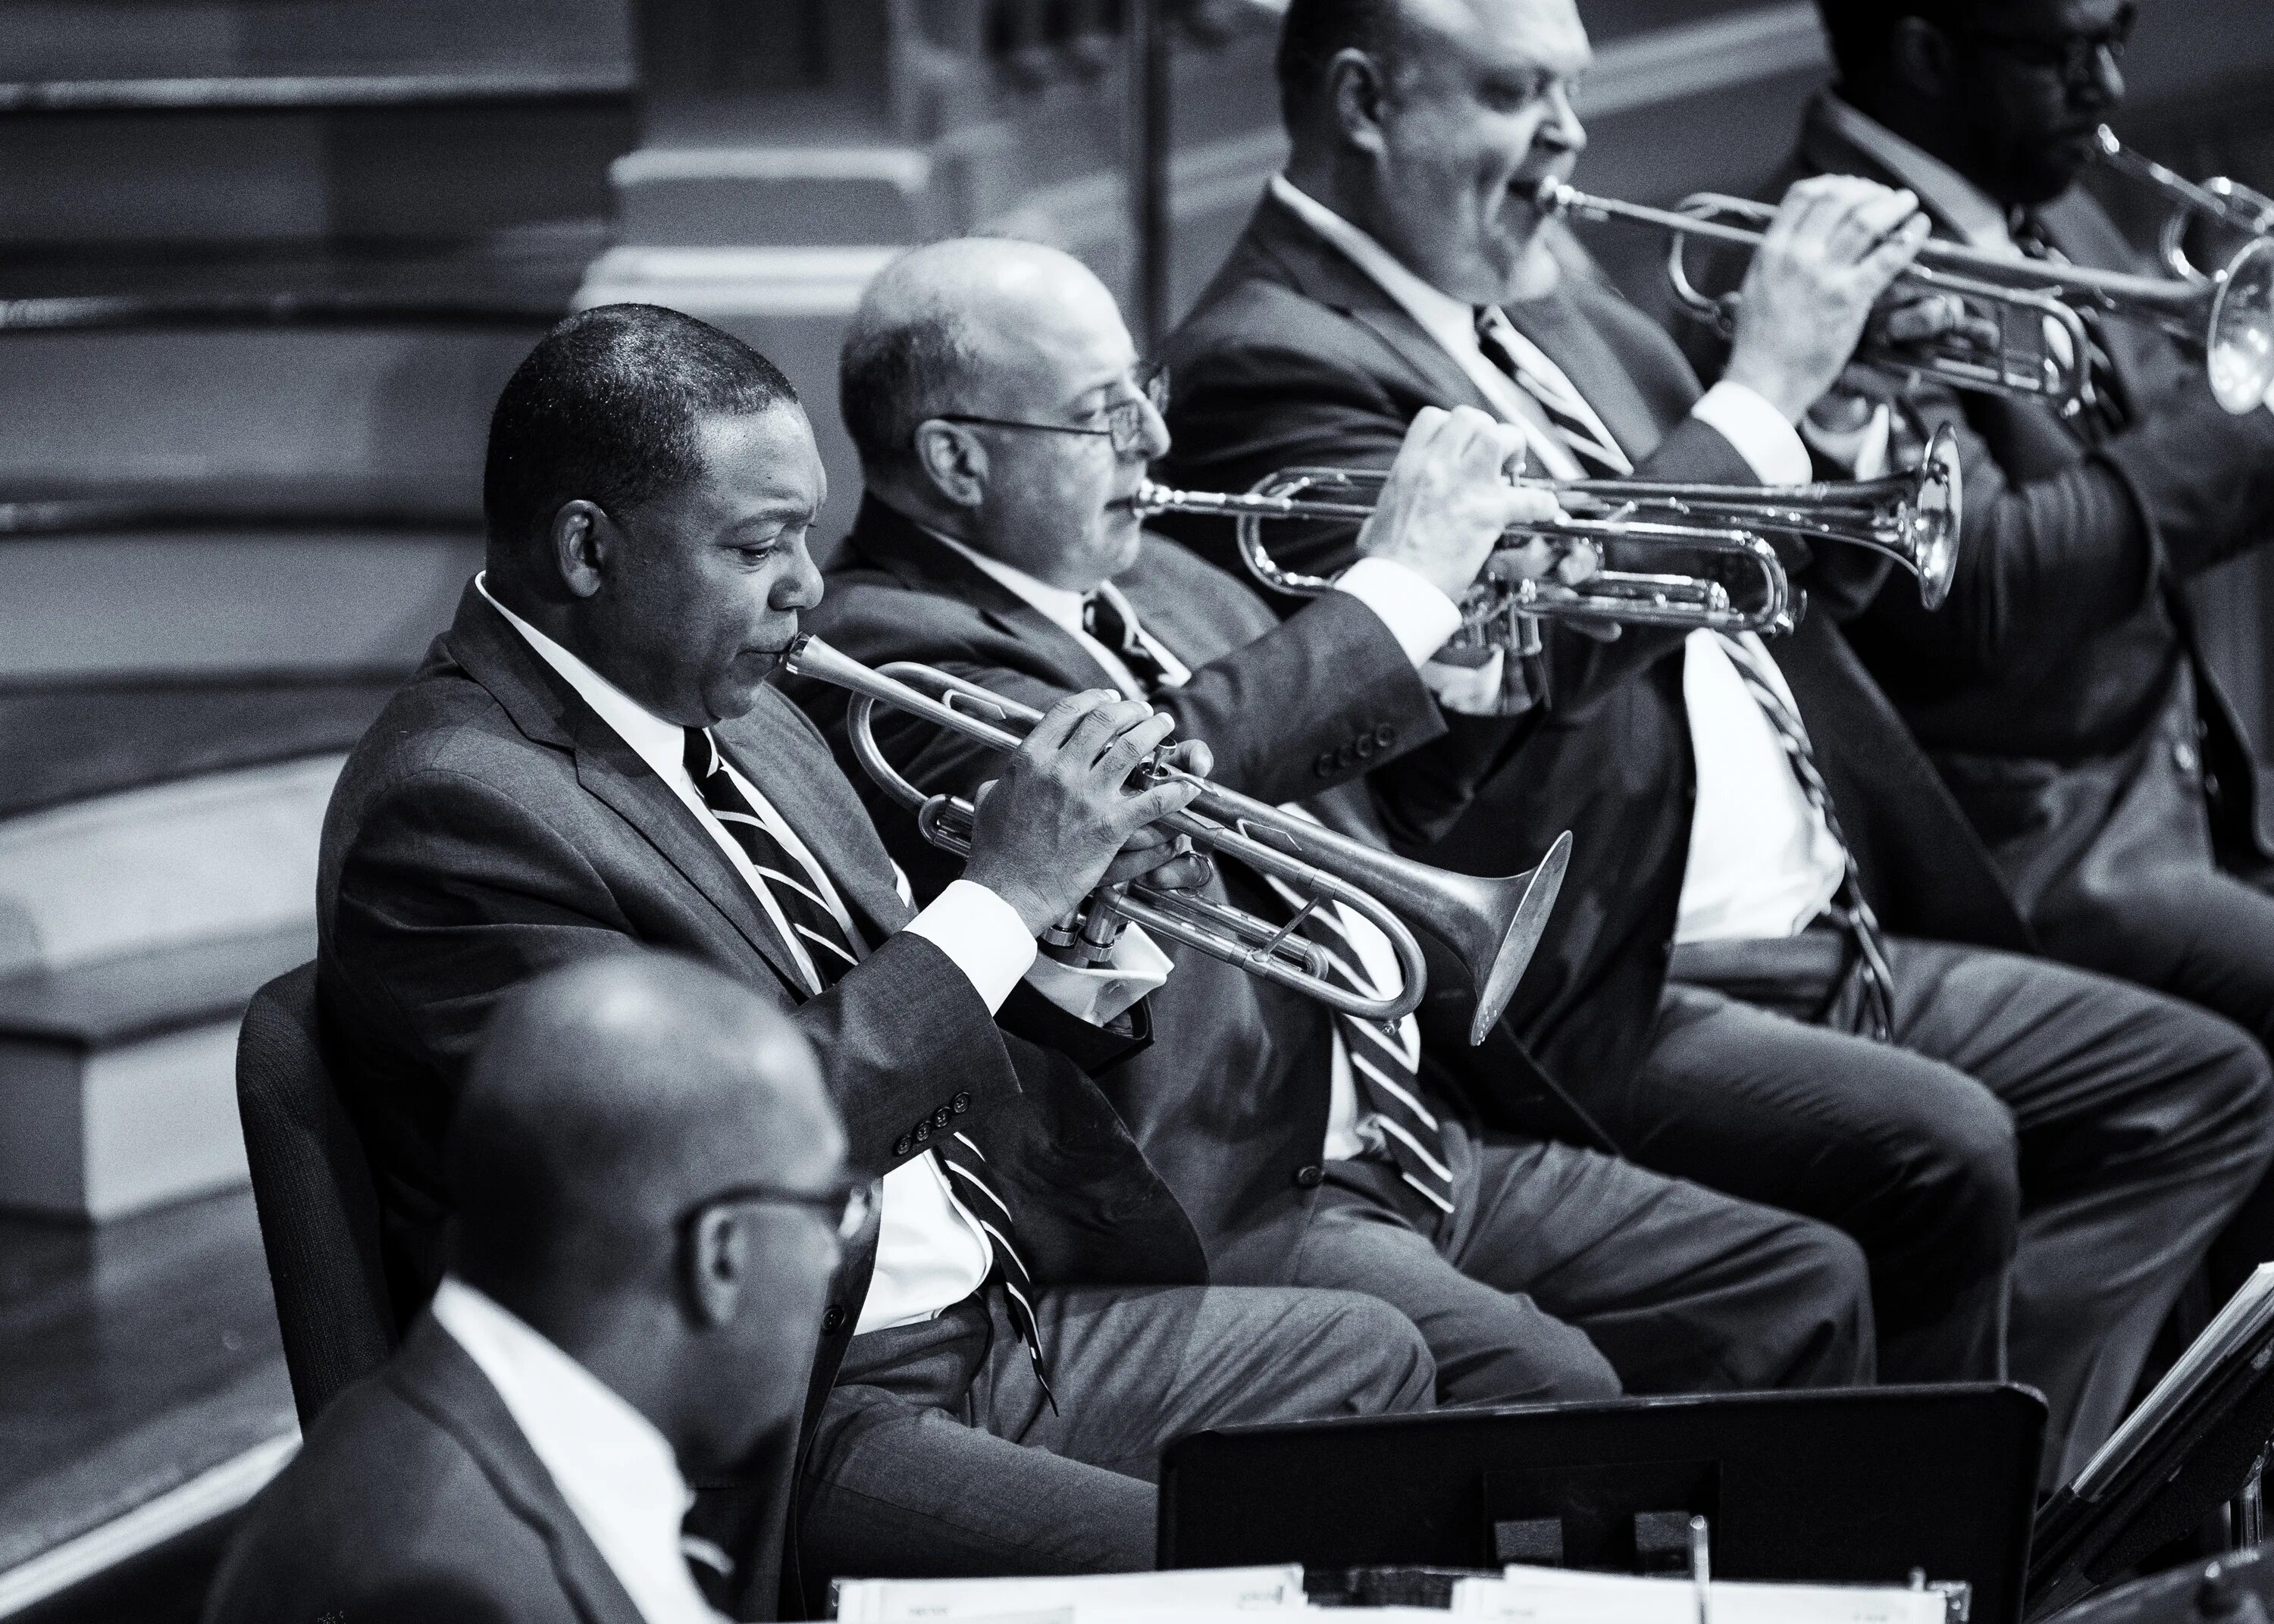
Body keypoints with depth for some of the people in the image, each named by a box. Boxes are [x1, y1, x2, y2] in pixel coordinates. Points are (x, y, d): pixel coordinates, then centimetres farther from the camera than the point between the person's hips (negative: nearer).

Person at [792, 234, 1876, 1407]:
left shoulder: (1142, 583, 17)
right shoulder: (883, 644, -12)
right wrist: (1400, 585, -21)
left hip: (1418, 1144, 10)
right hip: (1213, 1209, -10)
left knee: (1805, 1291, 5)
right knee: (1544, 1392, -31)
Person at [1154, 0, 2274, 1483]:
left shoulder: (1549, 296, 18)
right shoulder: (1273, 360, -11)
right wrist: (1765, 385, -17)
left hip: (1822, 941, 10)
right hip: (1596, 1008, -10)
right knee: (1938, 1154, -31)